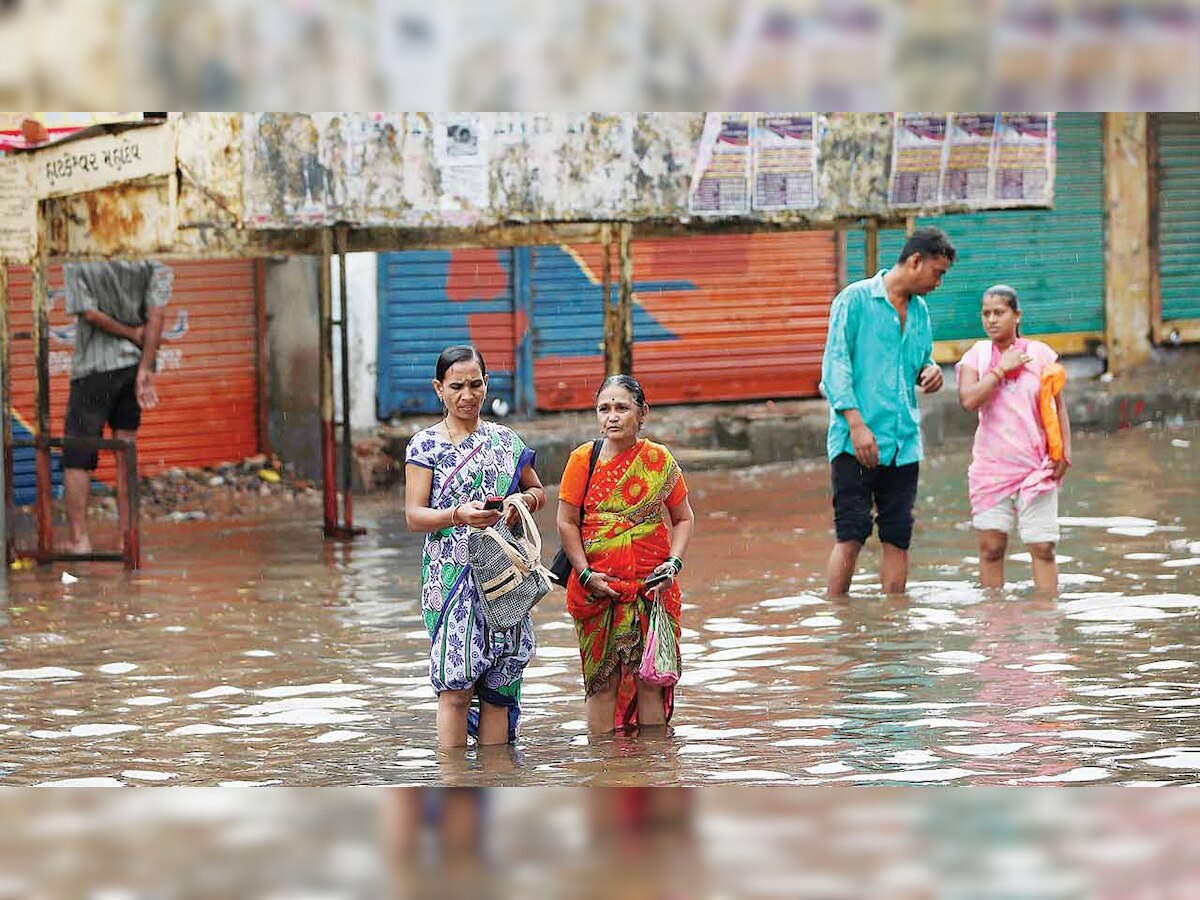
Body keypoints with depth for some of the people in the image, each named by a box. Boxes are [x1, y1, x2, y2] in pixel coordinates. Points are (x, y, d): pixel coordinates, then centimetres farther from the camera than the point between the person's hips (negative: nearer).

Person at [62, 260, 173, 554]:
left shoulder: (76, 263, -11)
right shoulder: (152, 260, -5)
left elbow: (89, 313, -14)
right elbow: (155, 314, -10)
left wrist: (132, 333, -1)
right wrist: (145, 370, -9)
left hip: (94, 367, -3)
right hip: (136, 361, 3)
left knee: (76, 457, 5)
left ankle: (79, 537, 3)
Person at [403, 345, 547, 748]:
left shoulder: (505, 440, 11)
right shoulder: (425, 444, 0)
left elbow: (538, 492, 22)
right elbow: (414, 514, -6)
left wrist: (522, 501, -2)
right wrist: (457, 515, -24)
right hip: (450, 576, -4)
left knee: (499, 685, 2)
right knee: (455, 686, -11)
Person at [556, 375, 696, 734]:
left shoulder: (660, 460, 3)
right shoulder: (583, 459, 0)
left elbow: (683, 518, 11)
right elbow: (566, 522, 1)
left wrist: (674, 563, -5)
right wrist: (586, 574, -8)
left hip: (652, 584, 1)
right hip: (597, 586, -1)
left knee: (650, 678, 1)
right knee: (601, 680, 1)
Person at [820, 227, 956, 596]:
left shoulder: (919, 310, 16)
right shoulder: (855, 299, -4)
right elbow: (835, 364, -9)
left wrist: (929, 371, 1)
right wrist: (856, 423, -19)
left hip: (904, 443, 6)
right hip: (856, 441, -6)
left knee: (897, 538, 5)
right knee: (851, 535, -9)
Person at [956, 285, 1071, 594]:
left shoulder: (1040, 354, 3)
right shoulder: (976, 356, 4)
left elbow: (1058, 407, 5)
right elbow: (968, 400, -13)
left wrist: (1064, 451, -6)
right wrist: (1002, 369, -11)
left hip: (1036, 467, -1)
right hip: (991, 466, 1)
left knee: (1042, 548, -4)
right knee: (991, 547, 1)